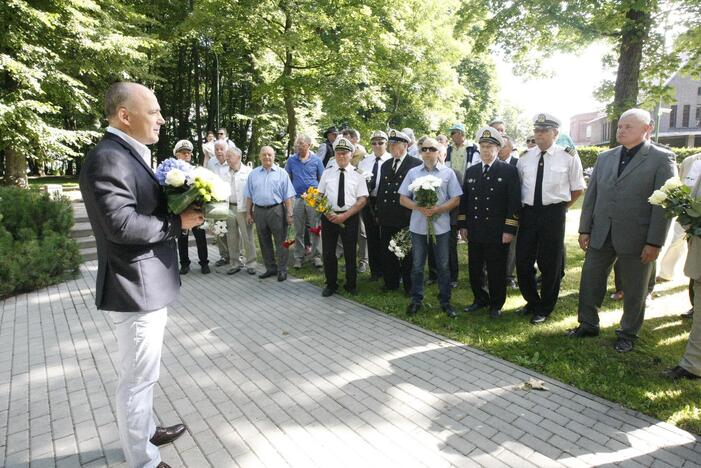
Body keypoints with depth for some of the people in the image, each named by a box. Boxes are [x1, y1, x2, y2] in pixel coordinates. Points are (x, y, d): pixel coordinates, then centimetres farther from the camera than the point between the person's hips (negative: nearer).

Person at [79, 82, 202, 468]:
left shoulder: (129, 155, 12)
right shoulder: (108, 157, -19)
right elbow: (121, 224, -28)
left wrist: (181, 208, 0)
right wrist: (179, 223, -17)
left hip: (148, 283, 10)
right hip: (137, 287, -10)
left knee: (141, 374, 24)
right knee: (138, 377, 5)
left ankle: (145, 432, 43)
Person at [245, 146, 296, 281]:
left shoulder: (281, 173, 1)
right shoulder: (253, 174, 10)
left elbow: (288, 196, -2)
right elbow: (249, 196, 13)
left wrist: (289, 214, -6)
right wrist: (249, 213, 9)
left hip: (277, 210, -3)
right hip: (259, 211, 4)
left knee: (281, 242, 2)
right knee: (264, 242, 11)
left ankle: (282, 269, 12)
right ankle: (270, 268, 24)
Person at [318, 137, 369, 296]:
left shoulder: (357, 174, 0)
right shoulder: (327, 173, 7)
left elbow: (362, 199, -6)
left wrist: (344, 216, -16)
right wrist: (326, 213, -11)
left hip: (349, 217, -2)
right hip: (329, 216, 2)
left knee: (350, 253, 9)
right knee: (328, 252, 8)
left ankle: (351, 285, 28)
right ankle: (331, 284, 27)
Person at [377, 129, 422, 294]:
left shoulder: (416, 164, -6)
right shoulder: (385, 165, 14)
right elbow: (381, 189, 14)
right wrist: (379, 213, 10)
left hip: (406, 218, -6)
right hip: (387, 218, 6)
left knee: (407, 253, 6)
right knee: (386, 252, 13)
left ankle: (409, 286, 22)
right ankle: (390, 283, 29)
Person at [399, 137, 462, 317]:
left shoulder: (448, 172, 2)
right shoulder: (413, 172, 5)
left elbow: (455, 200, -1)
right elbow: (403, 199, 4)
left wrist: (437, 209, -17)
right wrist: (419, 207, -14)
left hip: (441, 226, -1)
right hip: (418, 226, 1)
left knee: (443, 266, 7)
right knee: (417, 265, 9)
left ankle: (445, 301, 21)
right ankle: (416, 300, 22)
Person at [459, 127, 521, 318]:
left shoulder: (509, 170, -4)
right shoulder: (471, 171, 10)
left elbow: (514, 202, -8)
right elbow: (464, 200, 12)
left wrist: (509, 230, -12)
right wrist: (462, 225, 7)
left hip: (498, 233, -4)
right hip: (474, 232, 4)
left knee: (496, 271, 7)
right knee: (474, 270, 12)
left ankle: (496, 304, 25)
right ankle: (480, 299, 32)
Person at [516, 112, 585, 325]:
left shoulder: (568, 157, -4)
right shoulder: (525, 157, 5)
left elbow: (578, 189, 3)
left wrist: (560, 207, 3)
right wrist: (520, 207, 6)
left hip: (553, 215, -3)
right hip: (528, 213, 3)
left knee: (550, 265, 9)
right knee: (523, 262, 7)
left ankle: (544, 309, 28)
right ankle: (532, 302, 31)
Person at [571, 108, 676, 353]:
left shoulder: (662, 158, -5)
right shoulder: (605, 157, 9)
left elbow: (663, 203, -9)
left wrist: (655, 242, -13)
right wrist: (585, 229, 5)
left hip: (636, 238, -4)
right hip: (601, 235, 4)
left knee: (634, 291, 10)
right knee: (590, 282, 10)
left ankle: (628, 334, 28)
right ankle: (588, 325, 28)